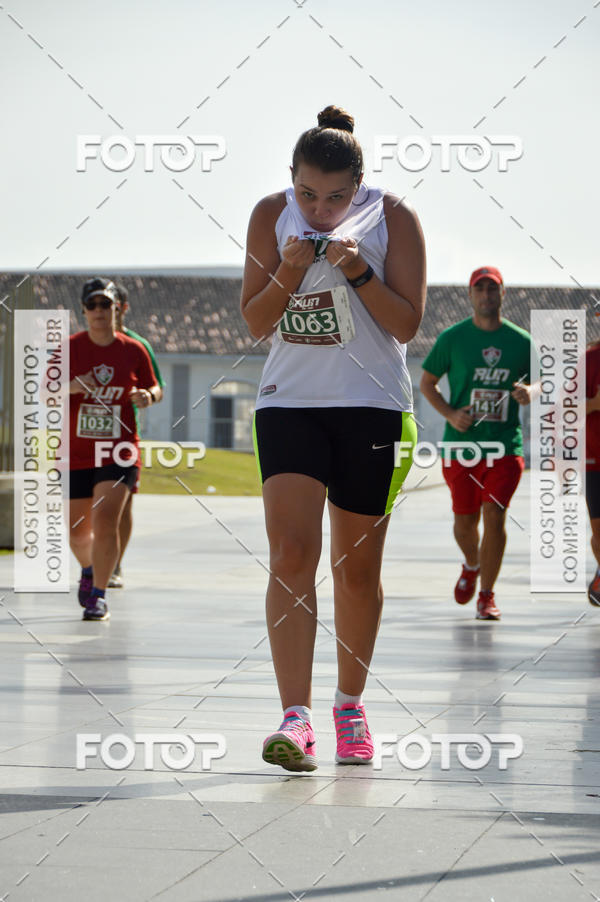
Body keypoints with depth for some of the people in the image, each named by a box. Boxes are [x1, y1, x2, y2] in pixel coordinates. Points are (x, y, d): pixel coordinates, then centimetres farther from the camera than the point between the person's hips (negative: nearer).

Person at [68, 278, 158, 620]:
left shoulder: (133, 350, 2)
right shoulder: (70, 348, -1)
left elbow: (153, 389, 14)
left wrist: (146, 396, -10)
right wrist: (71, 388, -22)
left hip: (118, 453, -1)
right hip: (76, 453, 1)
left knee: (105, 519, -20)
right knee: (77, 531, 10)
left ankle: (99, 595, -10)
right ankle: (88, 569, 44)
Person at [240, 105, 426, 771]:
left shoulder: (392, 218, -5)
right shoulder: (272, 215, 0)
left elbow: (407, 324, -6)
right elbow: (254, 323, 1)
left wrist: (360, 274, -21)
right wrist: (290, 272, -17)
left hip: (373, 405, 0)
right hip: (289, 402, 1)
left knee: (357, 567, 7)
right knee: (291, 554, -14)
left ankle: (350, 703, 26)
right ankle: (295, 717, -19)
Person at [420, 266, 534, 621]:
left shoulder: (521, 341, 3)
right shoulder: (452, 338, 1)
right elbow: (427, 382, 9)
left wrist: (530, 392, -10)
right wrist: (450, 414, -8)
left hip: (506, 444, 0)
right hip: (461, 443, 0)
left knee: (495, 517, -10)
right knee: (465, 520, 5)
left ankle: (487, 595, 3)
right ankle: (472, 566, 39)